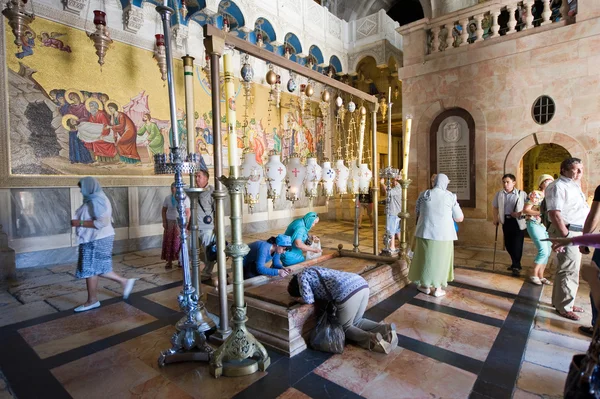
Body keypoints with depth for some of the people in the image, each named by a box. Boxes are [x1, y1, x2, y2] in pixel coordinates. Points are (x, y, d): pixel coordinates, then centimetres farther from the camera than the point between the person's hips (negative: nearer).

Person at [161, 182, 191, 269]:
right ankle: (169, 261, 10)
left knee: (180, 242, 1)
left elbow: (188, 212, -5)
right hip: (170, 222, 2)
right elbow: (164, 210, 8)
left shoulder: (185, 198, -5)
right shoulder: (168, 198, 2)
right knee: (169, 241, 2)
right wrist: (164, 221, -1)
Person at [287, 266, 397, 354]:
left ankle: (371, 339, -8)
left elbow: (309, 300, 1)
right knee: (355, 322, 26)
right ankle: (386, 328, 7)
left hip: (348, 291, -8)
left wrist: (299, 299, 21)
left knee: (344, 327, 15)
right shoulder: (313, 271, 34)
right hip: (362, 283, 9)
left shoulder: (302, 276, 10)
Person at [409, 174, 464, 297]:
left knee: (425, 257, 14)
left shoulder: (423, 195, 0)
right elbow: (460, 218, 1)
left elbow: (418, 213, 12)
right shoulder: (450, 197, -5)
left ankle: (425, 285, 24)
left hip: (425, 232, 1)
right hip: (443, 234, -1)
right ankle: (438, 288, 18)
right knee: (440, 259, 12)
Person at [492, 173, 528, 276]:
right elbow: (495, 207, 15)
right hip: (506, 221, 4)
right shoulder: (499, 194, 7)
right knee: (508, 244, 10)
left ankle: (516, 266, 7)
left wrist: (521, 213, -16)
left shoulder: (521, 194, -2)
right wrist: (495, 219, 7)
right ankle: (515, 263, 30)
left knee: (517, 244, -5)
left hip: (518, 221, -4)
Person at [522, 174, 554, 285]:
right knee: (543, 251, -13)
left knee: (547, 252, 7)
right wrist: (541, 212, -20)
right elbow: (525, 210, -12)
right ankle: (533, 275, 2)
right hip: (535, 224, -7)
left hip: (546, 226, 7)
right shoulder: (534, 194, -8)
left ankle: (540, 276, 19)